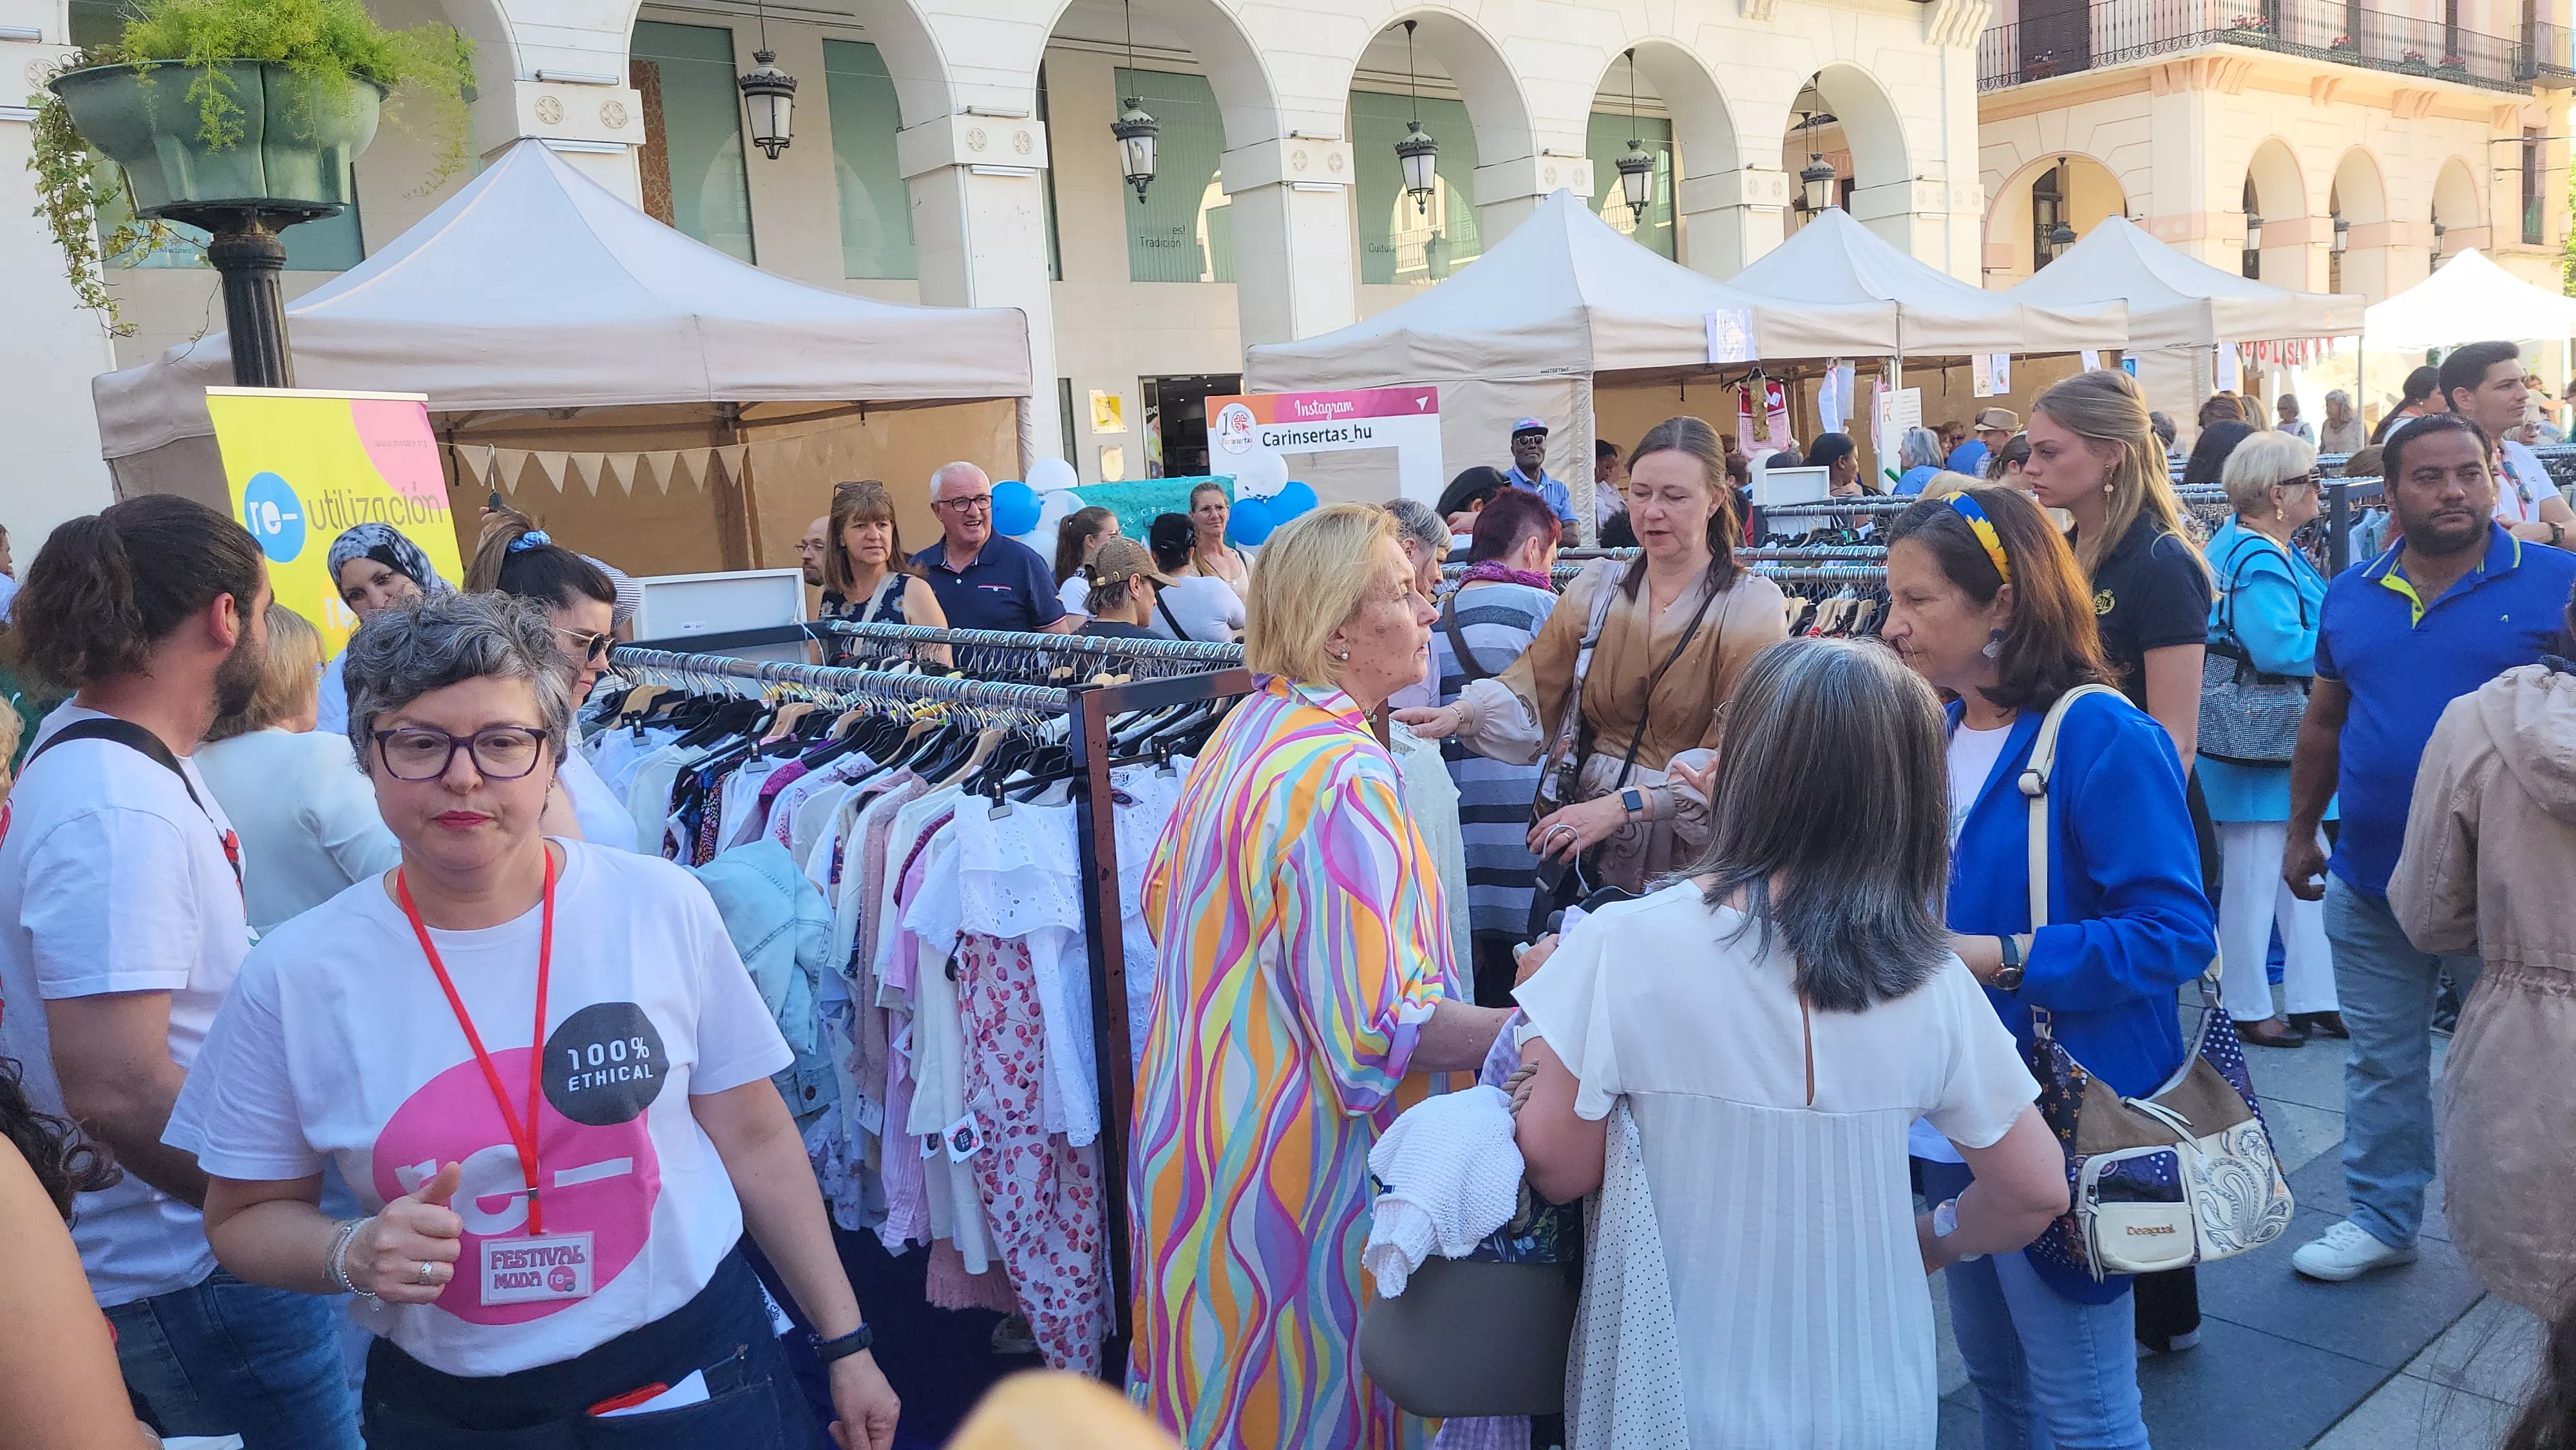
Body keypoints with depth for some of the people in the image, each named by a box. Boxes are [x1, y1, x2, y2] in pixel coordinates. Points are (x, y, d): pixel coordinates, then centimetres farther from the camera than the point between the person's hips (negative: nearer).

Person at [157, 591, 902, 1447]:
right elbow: (245, 1218, 3)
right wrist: (354, 1255, -19)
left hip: (696, 1368, 0)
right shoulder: (294, 976, -10)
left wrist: (845, 1345, 2)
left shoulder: (663, 908, -10)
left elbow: (754, 1137, -2)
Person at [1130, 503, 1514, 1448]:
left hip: (1201, 1123, 9)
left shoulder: (1241, 735, 4)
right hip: (1292, 1158, -9)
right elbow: (1381, 1024, -27)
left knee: (1222, 1370, 23)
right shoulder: (1344, 777, -26)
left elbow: (1163, 901, 15)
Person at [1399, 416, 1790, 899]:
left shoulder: (1752, 607, -8)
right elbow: (1533, 684, -5)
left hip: (1689, 855, -3)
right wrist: (1462, 715, -25)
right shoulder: (1597, 588, 5)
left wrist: (1624, 805, -29)